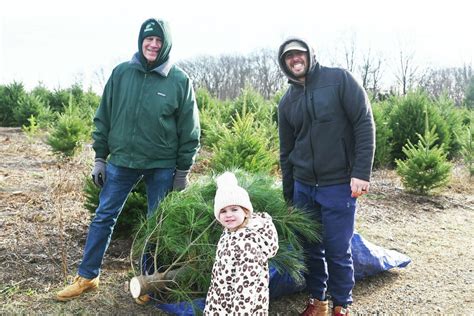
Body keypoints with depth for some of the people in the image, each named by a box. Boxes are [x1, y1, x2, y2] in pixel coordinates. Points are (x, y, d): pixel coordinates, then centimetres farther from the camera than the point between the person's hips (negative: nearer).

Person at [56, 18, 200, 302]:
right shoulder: (121, 73, 0)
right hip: (121, 160, 3)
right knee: (103, 217, 10)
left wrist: (183, 170, -3)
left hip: (162, 166, -2)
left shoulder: (180, 80, -7)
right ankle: (87, 276, 26)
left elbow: (189, 130, -4)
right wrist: (100, 157, 5)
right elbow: (104, 117, 6)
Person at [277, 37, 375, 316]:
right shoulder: (287, 102, 10)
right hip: (304, 187, 5)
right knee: (311, 248, 11)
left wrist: (361, 173, -16)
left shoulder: (339, 80, -4)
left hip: (339, 186, -4)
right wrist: (288, 197, 15)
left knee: (338, 250, 2)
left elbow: (365, 124, -9)